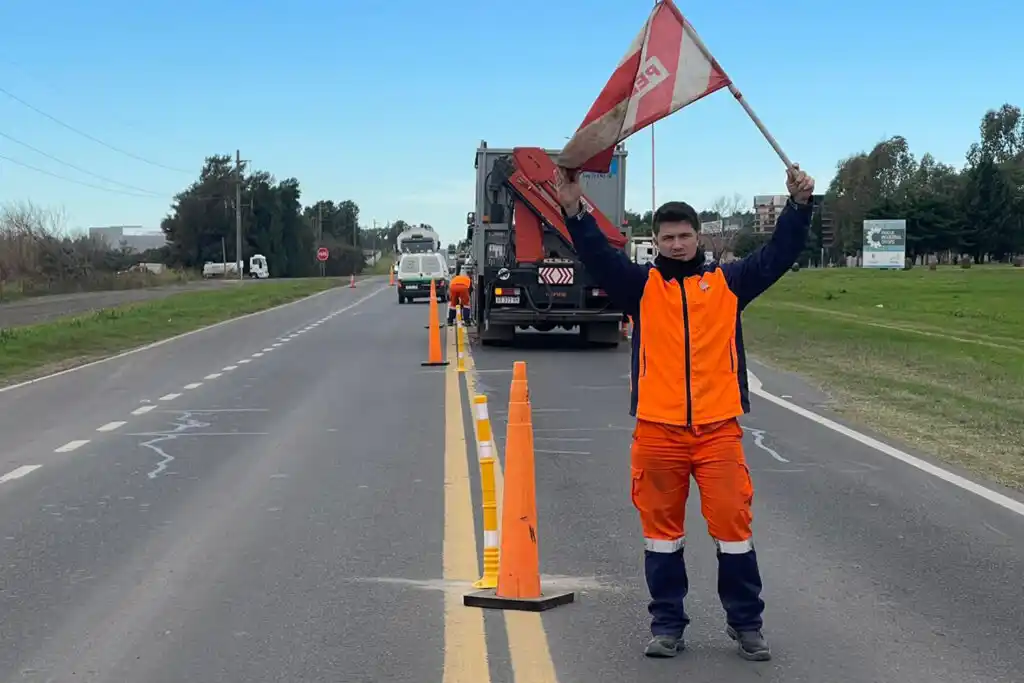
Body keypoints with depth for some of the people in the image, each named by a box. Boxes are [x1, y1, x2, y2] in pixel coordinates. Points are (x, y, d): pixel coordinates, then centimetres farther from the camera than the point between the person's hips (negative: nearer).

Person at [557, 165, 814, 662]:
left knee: (733, 525, 0)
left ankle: (746, 623, 14)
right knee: (662, 528, 8)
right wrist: (574, 211, -20)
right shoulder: (641, 285, 7)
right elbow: (599, 257, -6)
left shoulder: (727, 283, 10)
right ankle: (666, 623, 19)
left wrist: (799, 204, -7)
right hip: (657, 430, 0)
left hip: (719, 429, 0)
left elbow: (778, 255, 5)